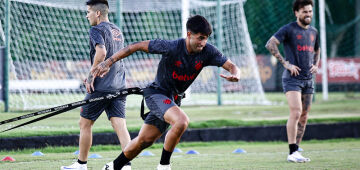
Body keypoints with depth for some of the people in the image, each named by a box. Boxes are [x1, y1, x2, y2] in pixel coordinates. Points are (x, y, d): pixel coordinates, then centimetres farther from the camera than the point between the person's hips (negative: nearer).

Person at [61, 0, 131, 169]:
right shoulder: (117, 31, 18)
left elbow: (101, 53, -24)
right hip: (119, 86, 7)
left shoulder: (96, 30, -8)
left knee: (85, 123, 9)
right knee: (120, 125, -3)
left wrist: (91, 76, -17)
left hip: (101, 88, -7)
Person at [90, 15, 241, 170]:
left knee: (144, 140, 11)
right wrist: (108, 62, -17)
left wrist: (234, 75, -36)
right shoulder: (172, 47, -24)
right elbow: (137, 46, -17)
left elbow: (232, 66, -10)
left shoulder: (207, 51, -11)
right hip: (156, 93, -6)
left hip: (172, 99, 6)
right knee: (181, 121, -31)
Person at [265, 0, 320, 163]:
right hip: (292, 78, -7)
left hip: (308, 79, 7)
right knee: (296, 113, -18)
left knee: (304, 117, 6)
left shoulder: (313, 32, 15)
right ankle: (292, 153, -16)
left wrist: (316, 65, 13)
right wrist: (285, 63, -16)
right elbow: (270, 44, -14)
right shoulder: (289, 29, -6)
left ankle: (295, 152, 13)